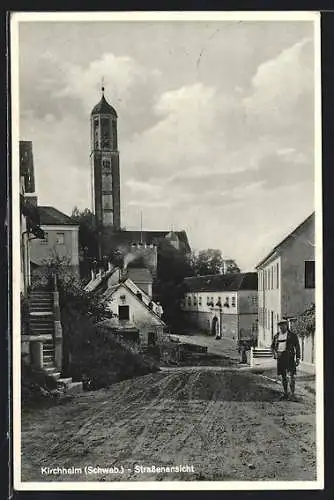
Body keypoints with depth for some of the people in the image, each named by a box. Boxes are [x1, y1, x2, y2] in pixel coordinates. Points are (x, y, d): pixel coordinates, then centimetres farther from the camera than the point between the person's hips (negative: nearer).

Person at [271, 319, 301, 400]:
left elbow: (297, 347, 1)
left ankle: (292, 394, -6)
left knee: (292, 375, -11)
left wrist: (298, 358, -5)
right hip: (280, 357, 4)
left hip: (289, 356, -4)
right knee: (283, 376, 8)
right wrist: (275, 354, 1)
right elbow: (272, 347, 21)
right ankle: (285, 393, 16)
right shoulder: (276, 336, 13)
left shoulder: (292, 335, 0)